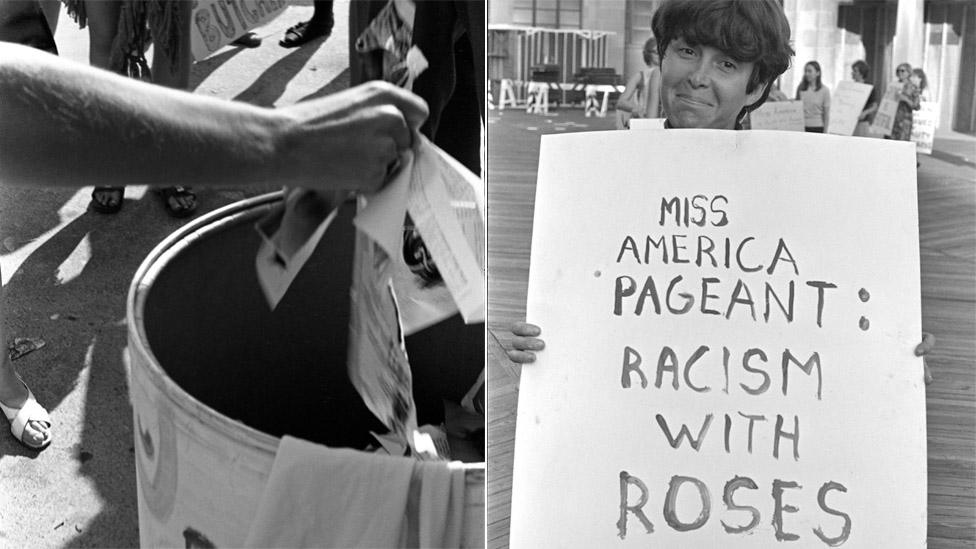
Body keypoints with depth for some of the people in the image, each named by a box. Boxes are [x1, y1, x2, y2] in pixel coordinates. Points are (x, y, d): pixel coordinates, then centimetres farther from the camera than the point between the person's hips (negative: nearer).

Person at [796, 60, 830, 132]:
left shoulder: (824, 90, -1)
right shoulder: (800, 88, 6)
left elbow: (826, 113, 1)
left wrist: (825, 131, -3)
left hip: (817, 127, -2)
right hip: (801, 126, 2)